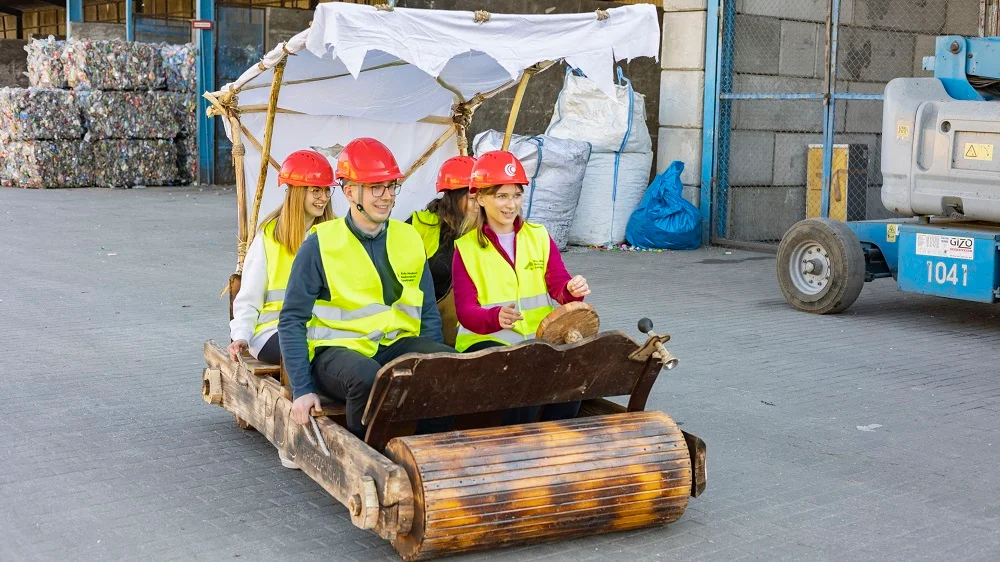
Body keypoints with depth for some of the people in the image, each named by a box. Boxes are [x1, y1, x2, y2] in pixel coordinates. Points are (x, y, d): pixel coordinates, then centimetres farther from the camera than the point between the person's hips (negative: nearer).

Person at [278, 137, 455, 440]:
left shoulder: (409, 239, 10)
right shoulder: (320, 245, -3)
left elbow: (428, 314, 15)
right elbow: (292, 321, -2)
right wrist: (302, 389, -10)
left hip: (399, 344, 4)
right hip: (338, 348, -4)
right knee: (367, 377, -38)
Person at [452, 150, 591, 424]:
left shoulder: (539, 237, 13)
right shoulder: (466, 248, 4)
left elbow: (559, 286, 3)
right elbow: (465, 312, -5)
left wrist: (573, 291, -22)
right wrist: (496, 318, -27)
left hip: (541, 339, 3)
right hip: (486, 341, -3)